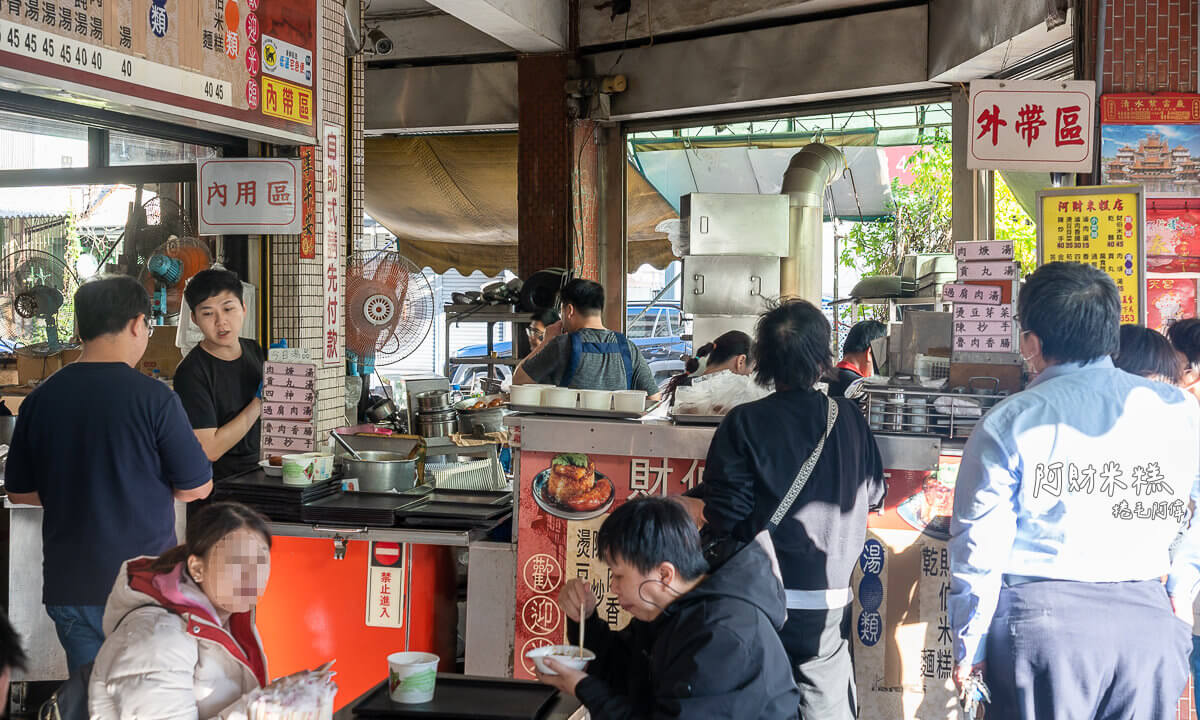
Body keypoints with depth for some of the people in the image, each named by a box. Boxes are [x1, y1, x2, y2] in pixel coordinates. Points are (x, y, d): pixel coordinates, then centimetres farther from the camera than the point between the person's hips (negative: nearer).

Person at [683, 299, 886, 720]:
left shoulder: (745, 422, -11)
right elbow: (873, 495, 10)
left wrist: (697, 505, 7)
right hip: (826, 595, 2)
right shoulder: (849, 419, -2)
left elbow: (724, 515, -14)